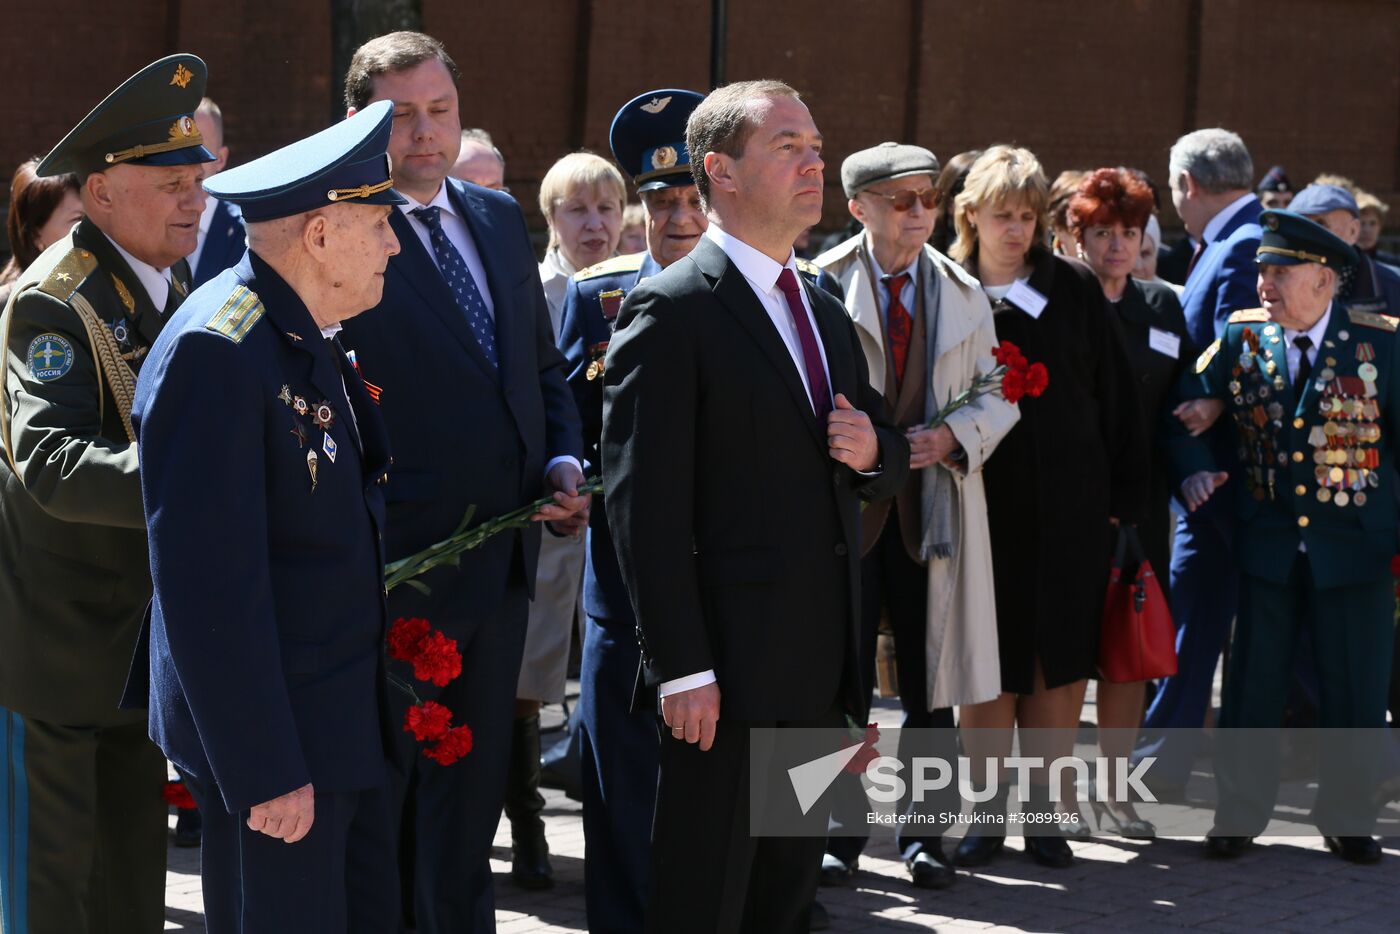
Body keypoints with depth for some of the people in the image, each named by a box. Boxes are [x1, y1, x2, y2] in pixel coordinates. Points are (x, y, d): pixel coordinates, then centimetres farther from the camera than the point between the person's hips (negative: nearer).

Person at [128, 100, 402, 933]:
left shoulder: (312, 342, 12)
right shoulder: (215, 354, -20)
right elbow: (208, 586, -23)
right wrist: (265, 769, -23)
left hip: (346, 729, 10)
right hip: (273, 740, -10)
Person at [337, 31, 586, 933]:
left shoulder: (500, 219, 10)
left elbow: (543, 365, 19)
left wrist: (562, 462, 3)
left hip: (502, 553, 7)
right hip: (397, 564, -7)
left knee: (471, 786, 16)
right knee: (376, 787, 5)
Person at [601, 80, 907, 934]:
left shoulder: (827, 314, 17)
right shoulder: (671, 311, -9)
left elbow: (886, 464, 24)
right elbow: (646, 501, -14)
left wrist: (876, 451, -2)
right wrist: (681, 667, -19)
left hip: (820, 670, 8)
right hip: (727, 668, -8)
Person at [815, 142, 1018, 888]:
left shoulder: (963, 294, 9)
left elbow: (998, 396, 9)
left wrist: (953, 438, -9)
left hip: (933, 506, 3)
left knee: (930, 676, 7)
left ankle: (925, 832, 17)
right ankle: (841, 831, 13)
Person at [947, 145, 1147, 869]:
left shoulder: (1074, 288, 3)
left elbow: (1114, 394, 5)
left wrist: (1122, 495, 0)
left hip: (1069, 503, 1)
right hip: (983, 504, -1)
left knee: (1061, 664, 4)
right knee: (987, 666, 2)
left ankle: (1043, 810, 14)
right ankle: (988, 814, 13)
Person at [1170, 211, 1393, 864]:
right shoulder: (1241, 336, 0)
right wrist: (1194, 468, -10)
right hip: (1268, 541, 1)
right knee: (1253, 685, 6)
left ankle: (1347, 820, 20)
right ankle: (1238, 815, 19)